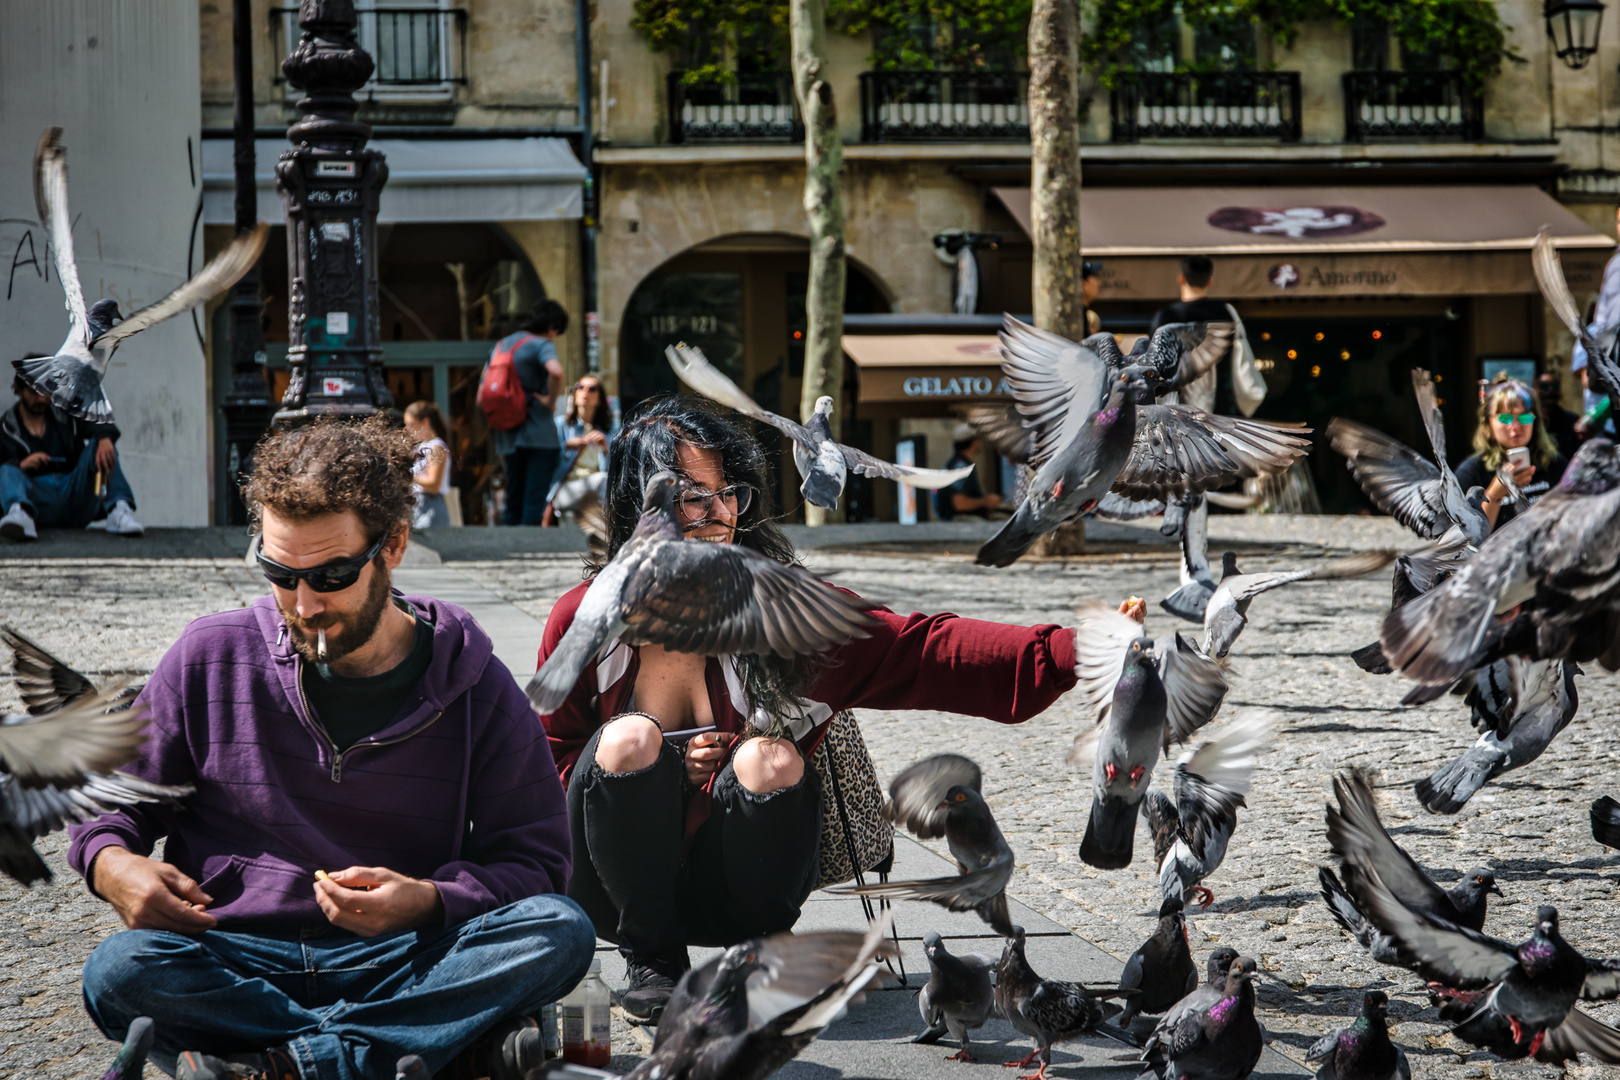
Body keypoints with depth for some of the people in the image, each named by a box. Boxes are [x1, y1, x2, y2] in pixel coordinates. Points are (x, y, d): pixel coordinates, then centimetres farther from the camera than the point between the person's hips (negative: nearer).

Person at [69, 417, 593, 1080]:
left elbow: (533, 858, 3)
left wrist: (428, 901, -18)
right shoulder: (210, 659, 4)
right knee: (120, 972, -33)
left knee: (561, 932, -27)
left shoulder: (476, 689, 2)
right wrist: (111, 863, -11)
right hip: (237, 963, 0)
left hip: (402, 962, 0)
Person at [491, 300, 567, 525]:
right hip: (539, 437, -7)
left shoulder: (500, 346, 16)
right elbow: (555, 371, -29)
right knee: (534, 506, -7)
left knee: (513, 507, 13)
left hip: (508, 439, 7)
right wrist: (550, 400, -13)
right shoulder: (541, 344, -6)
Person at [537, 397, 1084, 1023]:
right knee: (629, 738, -27)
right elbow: (550, 765, 1)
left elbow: (923, 653, -22)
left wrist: (1067, 651, -37)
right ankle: (652, 960, -8)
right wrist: (663, 772, -17)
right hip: (623, 892, 0)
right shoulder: (583, 621, -9)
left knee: (772, 759, -29)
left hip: (736, 897, 0)